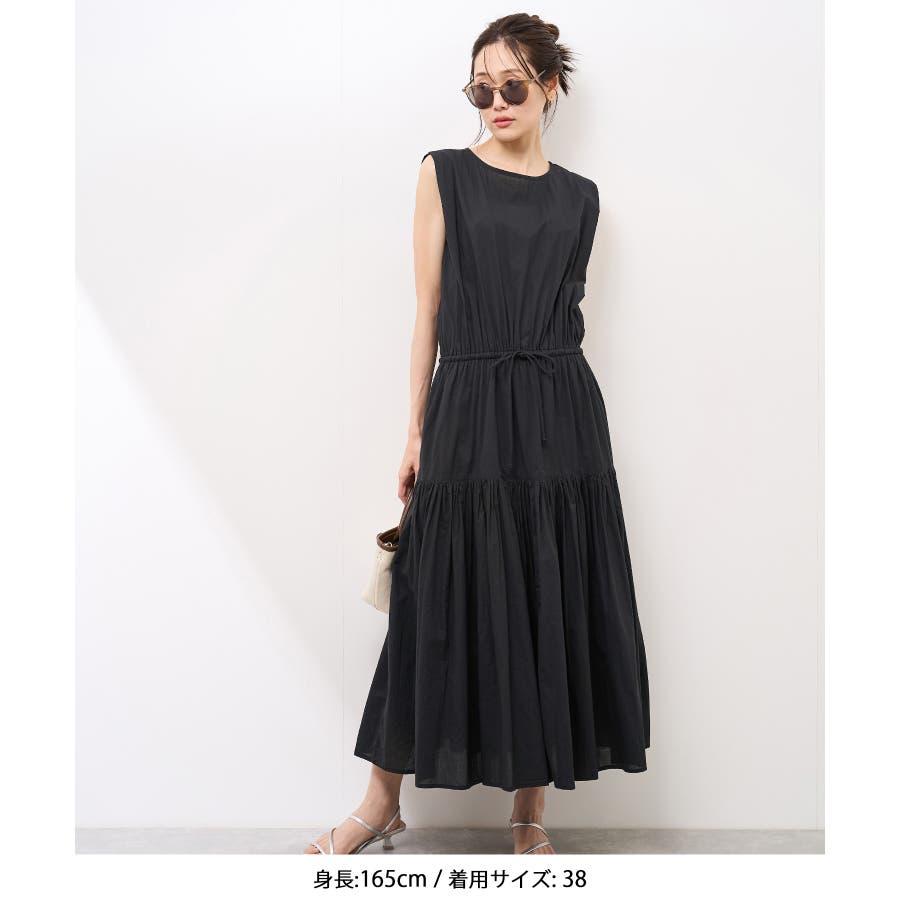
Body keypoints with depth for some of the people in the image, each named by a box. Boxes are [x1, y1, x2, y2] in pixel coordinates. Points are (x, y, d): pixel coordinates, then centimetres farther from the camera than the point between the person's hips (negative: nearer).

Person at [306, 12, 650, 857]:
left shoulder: (579, 197, 12)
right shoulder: (444, 173, 5)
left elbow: (564, 310, 16)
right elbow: (429, 309, 2)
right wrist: (416, 431, -2)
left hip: (561, 414, 2)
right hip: (469, 409, -2)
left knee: (552, 606, 4)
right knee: (446, 605, 1)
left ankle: (530, 809, 20)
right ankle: (382, 801, 19)